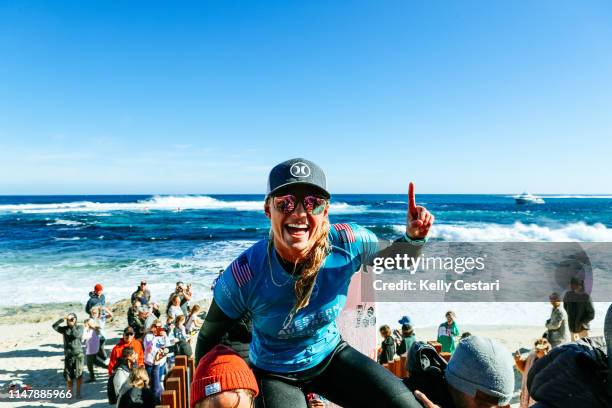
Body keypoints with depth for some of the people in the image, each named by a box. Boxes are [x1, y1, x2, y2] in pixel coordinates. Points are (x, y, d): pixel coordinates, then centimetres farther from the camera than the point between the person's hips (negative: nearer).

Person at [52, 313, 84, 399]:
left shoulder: (79, 328, 0)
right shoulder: (64, 329, 6)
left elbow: (76, 335, -19)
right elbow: (54, 326, -7)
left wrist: (73, 325, -12)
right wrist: (62, 319, -17)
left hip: (78, 354, -2)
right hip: (68, 355, 2)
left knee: (78, 375, 0)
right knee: (68, 376, 6)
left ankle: (78, 393, 13)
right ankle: (69, 393, 20)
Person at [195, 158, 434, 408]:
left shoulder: (347, 243, -24)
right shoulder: (243, 276, -30)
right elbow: (208, 339, -11)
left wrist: (414, 237, -22)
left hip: (331, 354, 2)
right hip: (274, 374, -2)